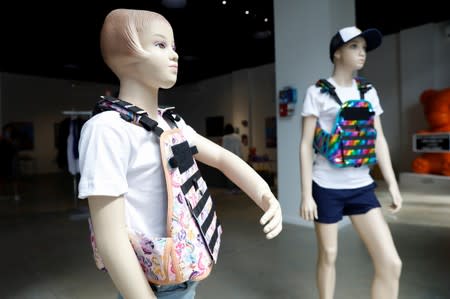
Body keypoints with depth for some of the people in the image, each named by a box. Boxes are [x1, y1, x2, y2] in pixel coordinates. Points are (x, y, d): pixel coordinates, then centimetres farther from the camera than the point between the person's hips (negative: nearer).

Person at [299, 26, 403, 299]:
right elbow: (306, 145, -8)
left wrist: (393, 185, 5)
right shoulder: (318, 92, -5)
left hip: (361, 187, 4)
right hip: (327, 188, -4)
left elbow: (379, 140, 10)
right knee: (328, 256, 10)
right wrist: (306, 194, -11)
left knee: (391, 263, 0)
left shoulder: (369, 92, 9)